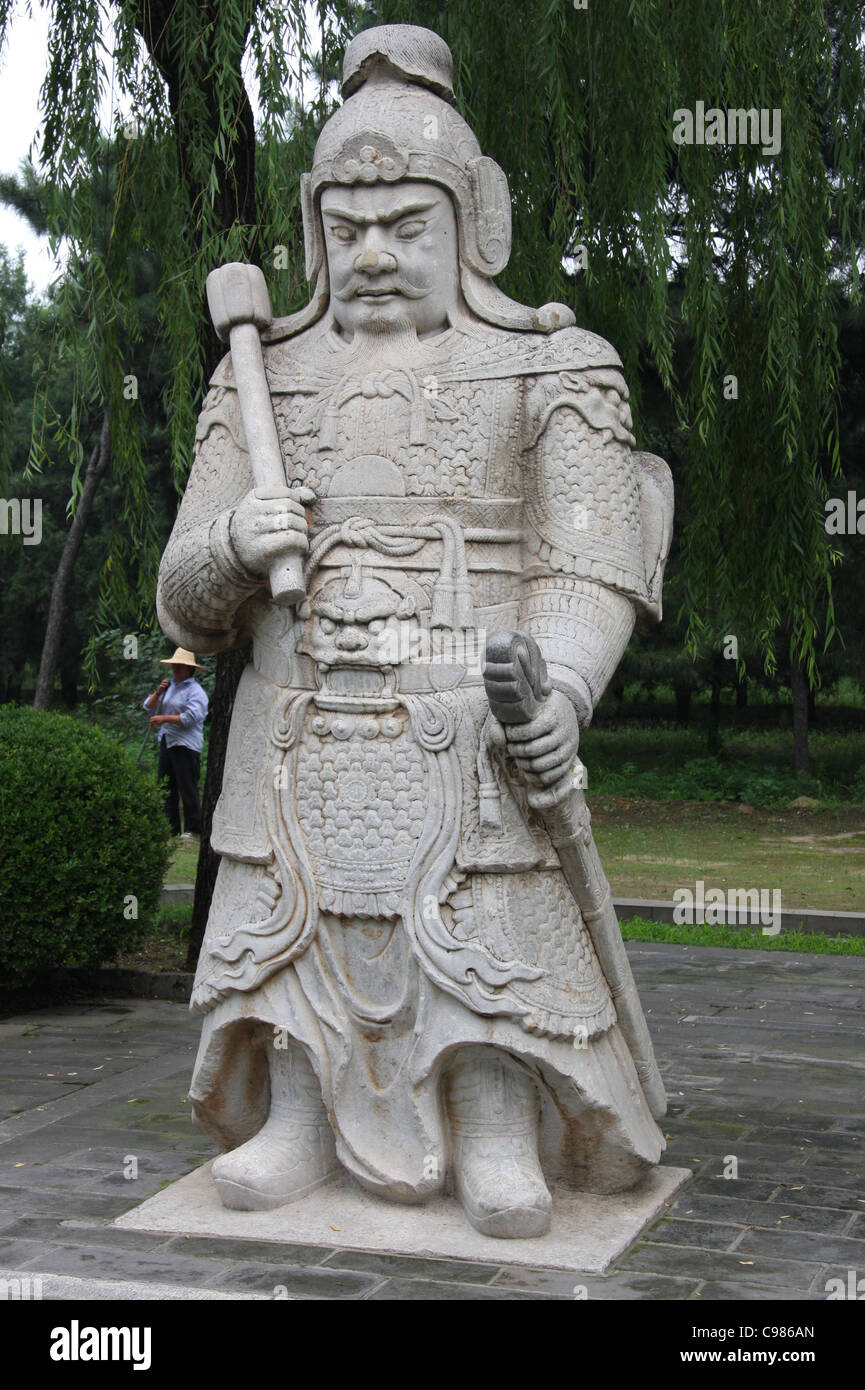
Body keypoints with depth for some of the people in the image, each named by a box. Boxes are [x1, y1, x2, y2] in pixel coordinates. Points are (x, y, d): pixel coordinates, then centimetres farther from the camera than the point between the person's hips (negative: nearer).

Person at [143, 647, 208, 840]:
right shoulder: (169, 686, 17)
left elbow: (190, 718, -17)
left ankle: (192, 829, 0)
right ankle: (170, 827, 15)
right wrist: (158, 692, -2)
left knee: (187, 788, -6)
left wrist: (164, 718, -16)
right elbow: (148, 707, 16)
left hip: (186, 745, -8)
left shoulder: (195, 691, -6)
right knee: (166, 788, 9)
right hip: (167, 743, 8)